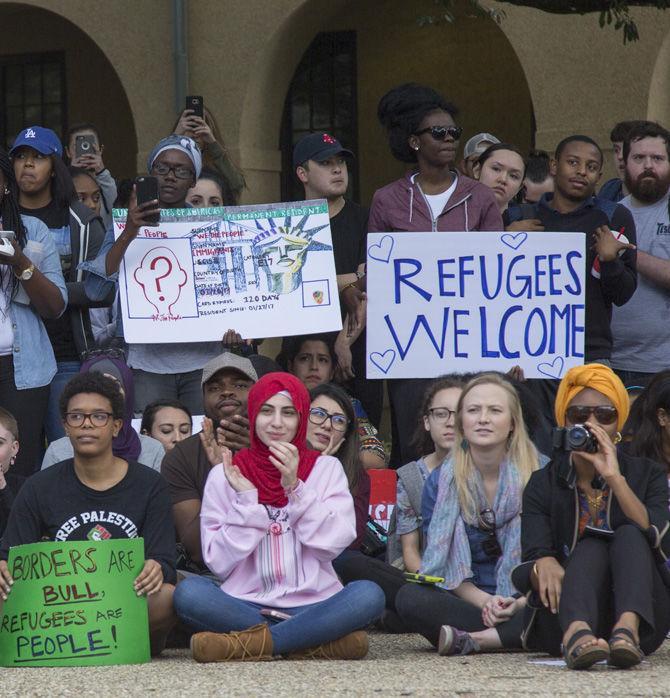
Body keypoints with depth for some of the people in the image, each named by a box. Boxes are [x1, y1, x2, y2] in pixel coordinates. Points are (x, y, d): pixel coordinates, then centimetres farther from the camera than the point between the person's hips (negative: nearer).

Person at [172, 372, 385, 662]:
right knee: (189, 591, -29)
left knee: (369, 594, -29)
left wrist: (295, 488, -11)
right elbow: (220, 562, 0)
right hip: (245, 605, 0)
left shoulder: (326, 468, 10)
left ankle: (250, 643, -28)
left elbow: (334, 543, -3)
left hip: (311, 605, 0)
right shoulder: (225, 475, 8)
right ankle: (320, 642, -29)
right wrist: (246, 500, -9)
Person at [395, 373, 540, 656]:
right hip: (466, 599, 1)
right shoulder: (444, 479, 3)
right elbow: (446, 567, 1)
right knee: (410, 598, -29)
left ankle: (471, 640, -30)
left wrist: (521, 602, -20)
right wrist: (484, 601, -16)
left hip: (527, 602, -1)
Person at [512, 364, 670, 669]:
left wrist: (614, 479, -18)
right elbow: (534, 552, -7)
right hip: (565, 616, -1)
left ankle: (628, 629, -52)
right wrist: (544, 566, -32)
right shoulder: (544, 484, 8)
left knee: (629, 535, -22)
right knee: (591, 548, -27)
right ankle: (577, 634, -59)